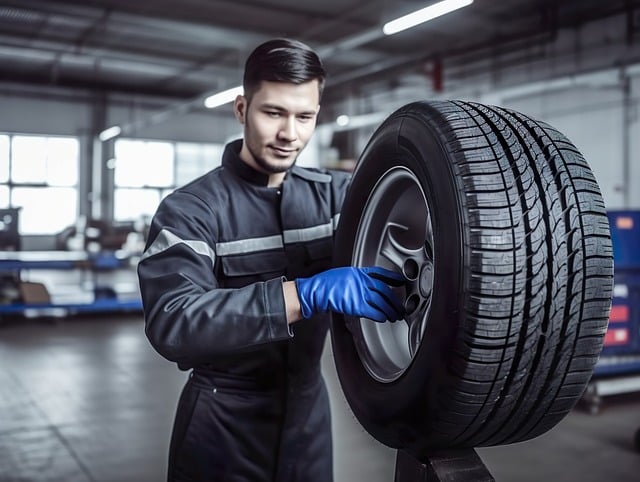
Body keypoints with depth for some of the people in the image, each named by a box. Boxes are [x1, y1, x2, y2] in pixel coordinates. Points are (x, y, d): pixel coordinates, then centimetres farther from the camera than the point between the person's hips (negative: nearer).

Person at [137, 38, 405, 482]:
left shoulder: (333, 193, 0)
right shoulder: (190, 210, -14)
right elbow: (171, 324, -28)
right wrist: (306, 294, -36)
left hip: (310, 413, 4)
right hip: (224, 426, -3)